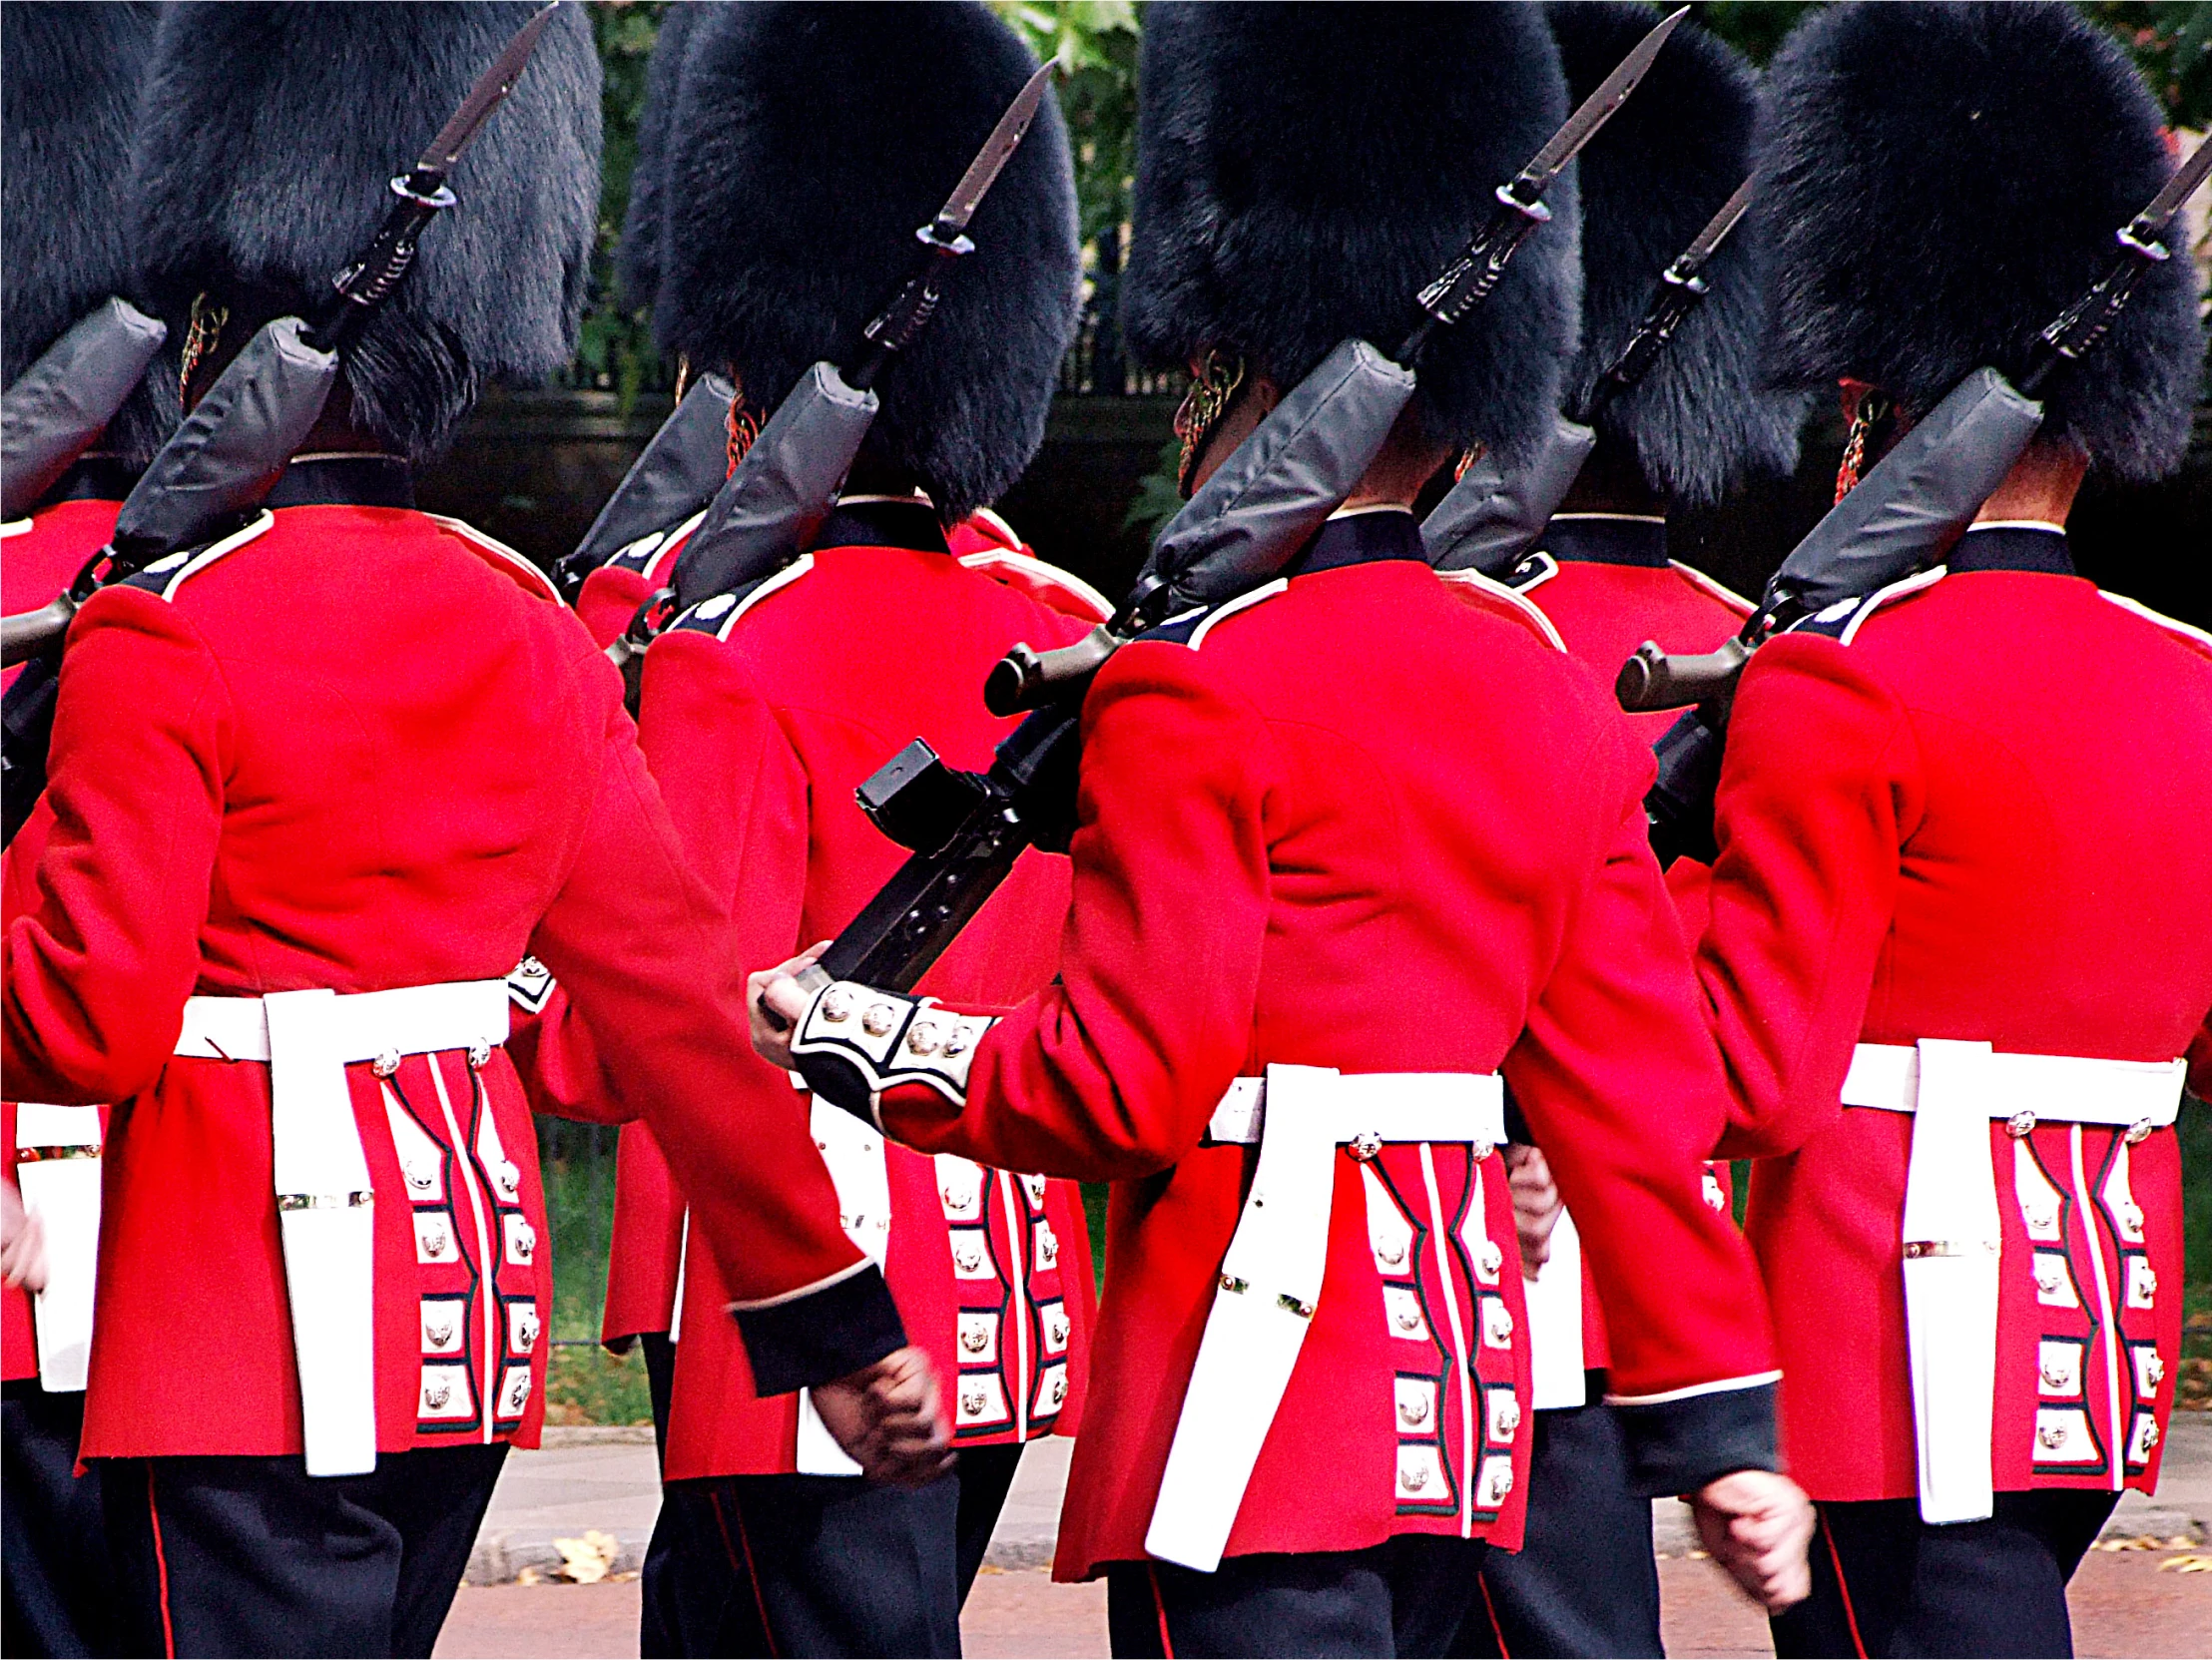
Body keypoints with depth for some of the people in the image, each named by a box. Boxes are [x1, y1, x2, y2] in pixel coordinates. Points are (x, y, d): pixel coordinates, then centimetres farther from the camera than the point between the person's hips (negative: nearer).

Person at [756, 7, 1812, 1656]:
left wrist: (852, 1038, 0)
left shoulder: (1198, 689, -11)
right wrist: (1720, 1422, 13)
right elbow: (1643, 1097, 11)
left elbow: (1128, 1084, -15)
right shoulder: (1553, 702, 12)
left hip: (1264, 1388, -8)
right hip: (1462, 1384, 8)